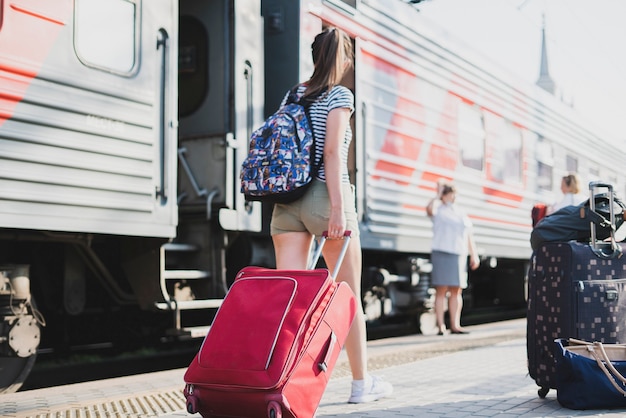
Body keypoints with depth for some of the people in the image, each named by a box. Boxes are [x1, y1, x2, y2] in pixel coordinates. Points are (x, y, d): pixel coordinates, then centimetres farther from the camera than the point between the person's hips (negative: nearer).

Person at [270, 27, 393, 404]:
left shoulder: (293, 94, 16)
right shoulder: (340, 95, -3)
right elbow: (332, 152, -13)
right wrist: (338, 207, -17)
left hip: (287, 200, 6)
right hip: (323, 196, -5)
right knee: (350, 296, 6)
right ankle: (362, 383, 16)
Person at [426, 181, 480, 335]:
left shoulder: (461, 214, 20)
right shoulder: (438, 210, 3)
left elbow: (469, 236, 19)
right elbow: (429, 209, -22)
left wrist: (474, 255, 11)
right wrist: (438, 195, -7)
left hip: (459, 255, 5)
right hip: (442, 254, -5)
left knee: (457, 291, 3)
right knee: (441, 290, -7)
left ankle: (455, 325, 6)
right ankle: (441, 326, -9)